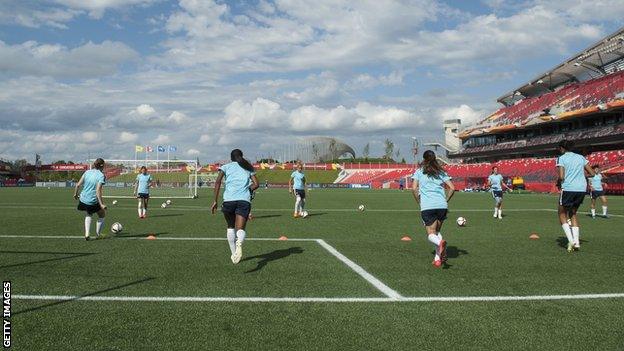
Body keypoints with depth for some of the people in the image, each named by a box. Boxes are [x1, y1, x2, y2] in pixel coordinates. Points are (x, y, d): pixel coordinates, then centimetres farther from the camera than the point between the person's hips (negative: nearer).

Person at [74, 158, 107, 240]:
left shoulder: (87, 172, 4)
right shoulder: (101, 176, -13)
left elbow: (78, 185, 3)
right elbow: (98, 191, -22)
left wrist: (75, 194, 20)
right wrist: (101, 204, -22)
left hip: (83, 200, 6)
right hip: (93, 202, -6)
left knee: (88, 214, 30)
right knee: (102, 215, 20)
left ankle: (87, 234, 17)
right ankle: (98, 234, 26)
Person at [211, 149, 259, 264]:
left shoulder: (226, 166, 17)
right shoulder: (248, 168, 22)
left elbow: (217, 182, 1)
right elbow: (256, 184, 10)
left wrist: (215, 201, 1)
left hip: (229, 199, 0)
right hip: (244, 200, 0)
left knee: (231, 227, 22)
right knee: (240, 229, -6)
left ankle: (234, 254, 21)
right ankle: (239, 243, -40)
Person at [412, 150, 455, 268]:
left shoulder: (419, 171, 9)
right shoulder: (441, 172, 16)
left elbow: (414, 188, -2)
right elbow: (452, 188, 8)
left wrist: (419, 202, 9)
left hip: (427, 206, -3)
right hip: (442, 205, 3)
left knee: (431, 234, 1)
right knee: (437, 231, 17)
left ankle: (440, 243, -34)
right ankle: (438, 258, 4)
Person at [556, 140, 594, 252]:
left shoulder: (561, 158, -2)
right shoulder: (581, 157, 13)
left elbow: (561, 177, -14)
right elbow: (592, 173, 11)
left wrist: (558, 183, 6)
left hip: (568, 189, -5)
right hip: (582, 189, 5)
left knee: (562, 214, 11)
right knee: (573, 213, 21)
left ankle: (571, 240, -4)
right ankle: (576, 241, 10)